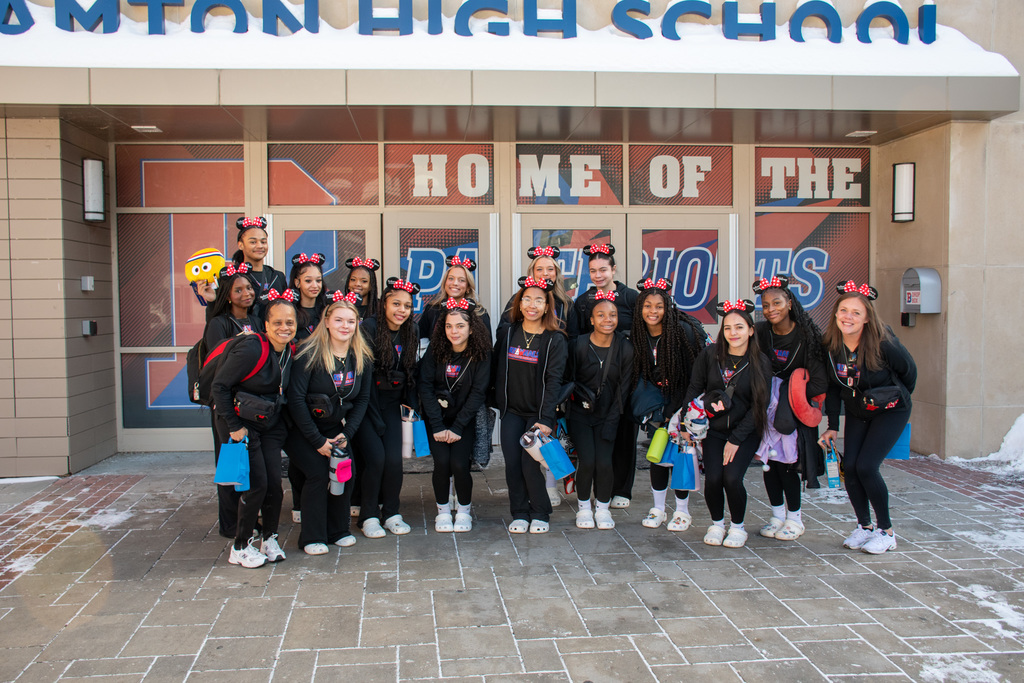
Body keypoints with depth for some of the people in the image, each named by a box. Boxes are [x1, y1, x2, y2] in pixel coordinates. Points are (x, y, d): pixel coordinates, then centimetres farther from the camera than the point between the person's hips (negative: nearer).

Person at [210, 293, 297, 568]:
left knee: (275, 482, 2)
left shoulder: (290, 352, -1)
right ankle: (240, 547, 9)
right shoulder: (251, 349, -22)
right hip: (242, 423, -6)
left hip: (270, 424, 6)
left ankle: (269, 539, 23)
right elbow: (219, 386, -18)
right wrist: (234, 427, -17)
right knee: (257, 484, -8)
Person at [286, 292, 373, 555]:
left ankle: (337, 530, 11)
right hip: (302, 429, -4)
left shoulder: (362, 358, -1)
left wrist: (346, 435, -6)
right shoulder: (309, 354, -17)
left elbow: (362, 399, 6)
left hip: (336, 428, 4)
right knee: (318, 472, -19)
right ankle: (312, 538, -4)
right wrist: (318, 440, -18)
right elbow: (296, 399, -18)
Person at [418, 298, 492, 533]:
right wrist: (437, 426, -15)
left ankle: (464, 511, 10)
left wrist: (457, 427, -15)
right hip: (436, 417, 1)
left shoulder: (481, 354, -9)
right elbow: (425, 386, -8)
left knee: (459, 464, -17)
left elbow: (478, 392, -10)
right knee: (442, 462, -17)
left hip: (464, 418, -1)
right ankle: (443, 511, 7)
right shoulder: (435, 350, -7)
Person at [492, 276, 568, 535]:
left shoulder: (555, 339, -5)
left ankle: (540, 515, 12)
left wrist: (545, 419, -18)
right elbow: (496, 370, 13)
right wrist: (493, 403, 9)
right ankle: (519, 514, 15)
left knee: (530, 465, -9)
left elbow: (553, 381, -11)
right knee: (512, 464, -2)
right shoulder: (508, 334, 6)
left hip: (538, 413, -3)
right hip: (511, 411, 3)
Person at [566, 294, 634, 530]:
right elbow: (570, 380, 0)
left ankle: (603, 508, 14)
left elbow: (623, 389, -2)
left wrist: (610, 423, -6)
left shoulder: (625, 348, -5)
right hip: (580, 413, -1)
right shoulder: (578, 345, -11)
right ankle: (583, 506, 12)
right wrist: (584, 394, -17)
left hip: (607, 415, 1)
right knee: (587, 460, -13)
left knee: (604, 462, -11)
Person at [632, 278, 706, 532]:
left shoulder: (683, 330, -17)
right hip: (658, 399, 4)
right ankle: (658, 509, 15)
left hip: (684, 399, -4)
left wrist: (675, 410, -14)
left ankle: (682, 511, 10)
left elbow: (692, 372, -15)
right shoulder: (639, 334, -3)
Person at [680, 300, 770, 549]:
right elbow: (693, 390, 4)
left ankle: (738, 526, 10)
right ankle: (717, 523, 15)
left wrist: (736, 439, -10)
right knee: (712, 479, -13)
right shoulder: (710, 355, -3)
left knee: (732, 478, -17)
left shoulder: (760, 363, -6)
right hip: (713, 429, 1)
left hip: (745, 432, -1)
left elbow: (758, 405, -6)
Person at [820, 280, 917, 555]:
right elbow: (832, 386, 0)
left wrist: (898, 398, 8)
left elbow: (909, 370, -7)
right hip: (857, 412, 5)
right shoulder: (831, 345, -12)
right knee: (849, 466, -5)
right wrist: (832, 425, -1)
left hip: (890, 411, -5)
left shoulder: (883, 344, -25)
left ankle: (886, 531, 3)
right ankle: (864, 526, 15)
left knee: (866, 466, -14)